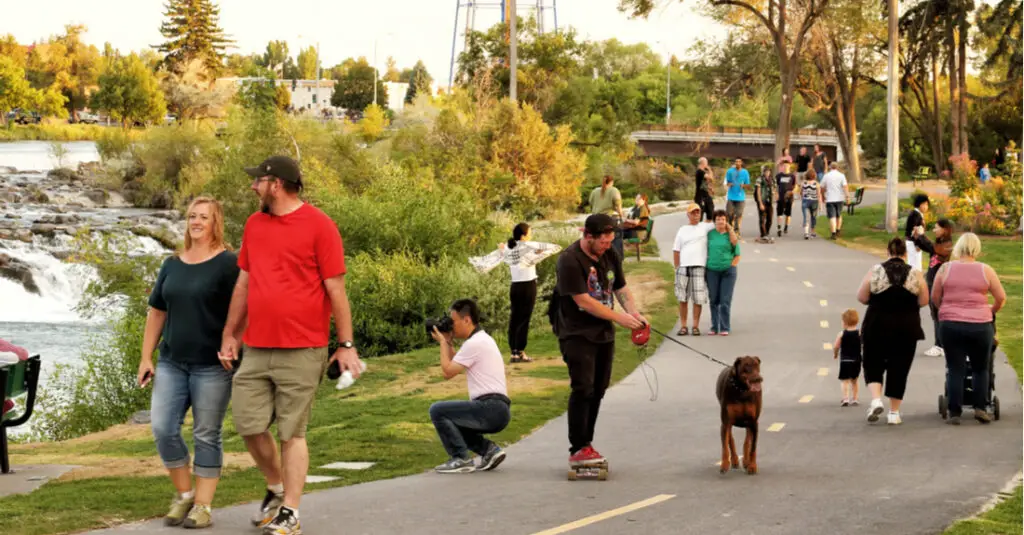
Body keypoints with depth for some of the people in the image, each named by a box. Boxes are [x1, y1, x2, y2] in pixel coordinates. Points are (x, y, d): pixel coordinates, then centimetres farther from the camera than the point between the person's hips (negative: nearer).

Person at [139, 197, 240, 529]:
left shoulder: (228, 263, -4)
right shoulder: (172, 265, 12)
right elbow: (157, 312, 16)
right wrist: (146, 357, 11)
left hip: (211, 365, -5)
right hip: (171, 363, 5)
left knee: (206, 436, 0)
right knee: (163, 429, -4)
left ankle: (203, 505, 8)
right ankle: (184, 493, 14)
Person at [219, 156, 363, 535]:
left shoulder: (319, 226, -6)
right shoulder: (254, 225, 12)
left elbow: (336, 289, -6)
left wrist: (346, 345, -6)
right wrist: (229, 334, 19)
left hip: (301, 353, -5)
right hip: (255, 350, 6)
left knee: (291, 433, -2)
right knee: (249, 426, 3)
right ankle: (276, 488, 27)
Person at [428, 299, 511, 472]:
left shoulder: (474, 344, -12)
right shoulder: (483, 339, 20)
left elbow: (447, 372, -10)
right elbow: (455, 366, 26)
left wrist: (443, 342, 0)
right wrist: (447, 342, 17)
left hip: (489, 408, -10)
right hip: (497, 411, 10)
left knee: (437, 411, -8)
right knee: (450, 421, 25)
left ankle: (460, 459, -7)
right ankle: (489, 449, 9)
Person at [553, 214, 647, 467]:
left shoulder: (610, 256, 7)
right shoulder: (570, 260, -17)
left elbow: (622, 289, 13)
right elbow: (584, 302, -20)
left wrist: (635, 314, -7)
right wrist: (620, 318, -19)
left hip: (604, 333, 7)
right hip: (577, 334, -7)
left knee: (598, 390, 8)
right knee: (583, 389, -13)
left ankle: (586, 443, 17)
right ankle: (578, 450, -11)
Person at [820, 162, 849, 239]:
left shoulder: (826, 176, 1)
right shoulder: (841, 175, 0)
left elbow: (822, 187, 6)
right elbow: (845, 186, -11)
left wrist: (823, 197, 20)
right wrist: (847, 196, -13)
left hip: (829, 199, -1)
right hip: (839, 198, 1)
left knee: (832, 217, -4)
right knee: (839, 215, 20)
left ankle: (833, 234, -13)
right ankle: (838, 231, 28)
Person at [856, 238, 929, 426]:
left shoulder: (875, 271, -6)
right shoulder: (915, 274, -4)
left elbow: (861, 297, -5)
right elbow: (923, 301, -3)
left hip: (877, 327, -1)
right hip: (906, 329, 1)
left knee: (873, 365, 13)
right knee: (898, 369, 9)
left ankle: (876, 400, -9)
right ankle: (894, 412, 11)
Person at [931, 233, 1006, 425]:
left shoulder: (945, 269, 1)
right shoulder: (985, 270, 0)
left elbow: (935, 298, 5)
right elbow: (1001, 297, 2)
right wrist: (992, 311, 20)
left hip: (950, 325, 0)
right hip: (980, 325, 0)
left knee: (955, 369, 5)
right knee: (981, 368, 14)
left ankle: (954, 412, 3)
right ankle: (980, 407, 6)